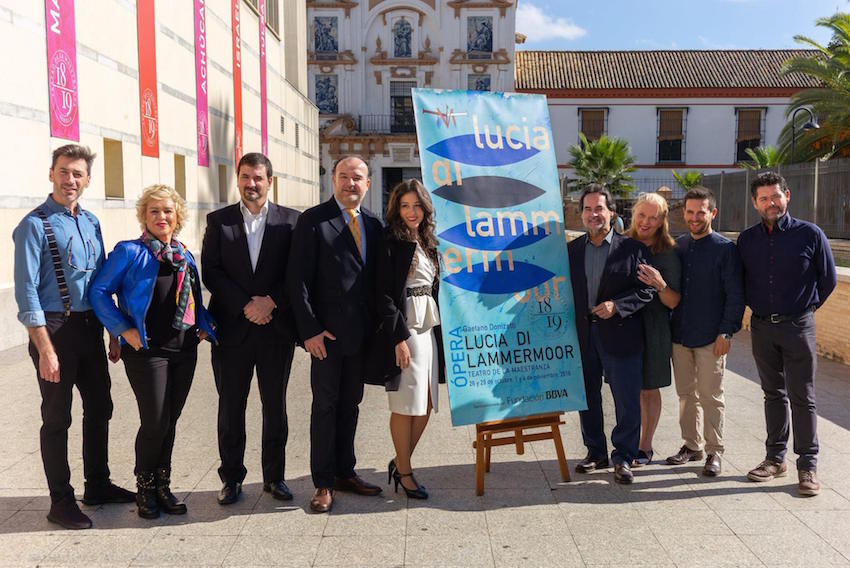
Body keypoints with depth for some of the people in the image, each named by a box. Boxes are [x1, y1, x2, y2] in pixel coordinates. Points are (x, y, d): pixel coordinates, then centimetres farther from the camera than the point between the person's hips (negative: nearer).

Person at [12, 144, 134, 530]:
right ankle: (61, 502, 18)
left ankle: (98, 486, 32)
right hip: (56, 328, -7)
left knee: (99, 409, 16)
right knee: (57, 419, 4)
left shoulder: (91, 222, 10)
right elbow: (26, 291, -14)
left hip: (90, 327, 7)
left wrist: (114, 330, 12)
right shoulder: (35, 224, -10)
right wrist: (45, 350, -18)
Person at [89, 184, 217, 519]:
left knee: (170, 422, 11)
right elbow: (99, 292, -7)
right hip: (147, 350, -5)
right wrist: (125, 331, -13)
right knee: (155, 423, -4)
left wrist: (203, 326, 5)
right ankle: (145, 489, 17)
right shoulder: (129, 252, -4)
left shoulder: (184, 256, 13)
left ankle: (162, 485, 24)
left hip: (184, 350, 5)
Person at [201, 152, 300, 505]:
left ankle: (274, 476, 22)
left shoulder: (291, 221, 4)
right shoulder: (218, 221, 6)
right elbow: (210, 272, -2)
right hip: (232, 328, 0)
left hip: (277, 328, 0)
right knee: (231, 407, 7)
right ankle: (231, 479, 20)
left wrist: (270, 302, -13)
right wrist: (246, 306, -12)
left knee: (275, 406, 9)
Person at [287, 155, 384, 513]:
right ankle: (323, 483, 14)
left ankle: (345, 473, 28)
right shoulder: (313, 220, -5)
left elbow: (376, 279, 13)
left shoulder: (373, 224, 10)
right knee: (326, 406, 2)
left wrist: (376, 325, 5)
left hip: (362, 333, 5)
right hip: (327, 333, -5)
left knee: (350, 404, 14)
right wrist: (310, 330, -15)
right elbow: (298, 279, -9)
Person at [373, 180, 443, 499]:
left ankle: (400, 461, 26)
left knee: (426, 403, 9)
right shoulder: (391, 243, -7)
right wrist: (399, 337, -18)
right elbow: (383, 294, -13)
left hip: (428, 326, 8)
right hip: (403, 327, -8)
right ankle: (403, 471, 13)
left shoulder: (428, 242, 16)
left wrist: (440, 326, 12)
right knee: (407, 403, -2)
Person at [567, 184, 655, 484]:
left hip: (620, 335, -3)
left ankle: (623, 458, 16)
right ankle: (595, 452, 28)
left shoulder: (633, 249, -2)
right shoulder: (571, 249, 9)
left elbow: (647, 290, -4)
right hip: (582, 335, 4)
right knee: (587, 398, 13)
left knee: (627, 401, 1)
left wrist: (616, 306, -16)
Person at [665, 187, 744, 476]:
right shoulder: (678, 246, 9)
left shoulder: (725, 249, -6)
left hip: (711, 338, -5)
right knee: (686, 393, 13)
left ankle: (715, 451, 16)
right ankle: (691, 445, 26)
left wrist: (726, 332, -13)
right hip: (679, 334, 5)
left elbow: (735, 295, -7)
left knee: (710, 396, 2)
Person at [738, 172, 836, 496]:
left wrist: (805, 308, 8)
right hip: (761, 327, 3)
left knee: (802, 397, 1)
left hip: (797, 327, -3)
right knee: (773, 394, 13)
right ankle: (775, 458, 22)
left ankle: (807, 465, 10)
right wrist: (759, 307, 11)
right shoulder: (747, 240, 4)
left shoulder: (810, 234, -5)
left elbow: (828, 280, 3)